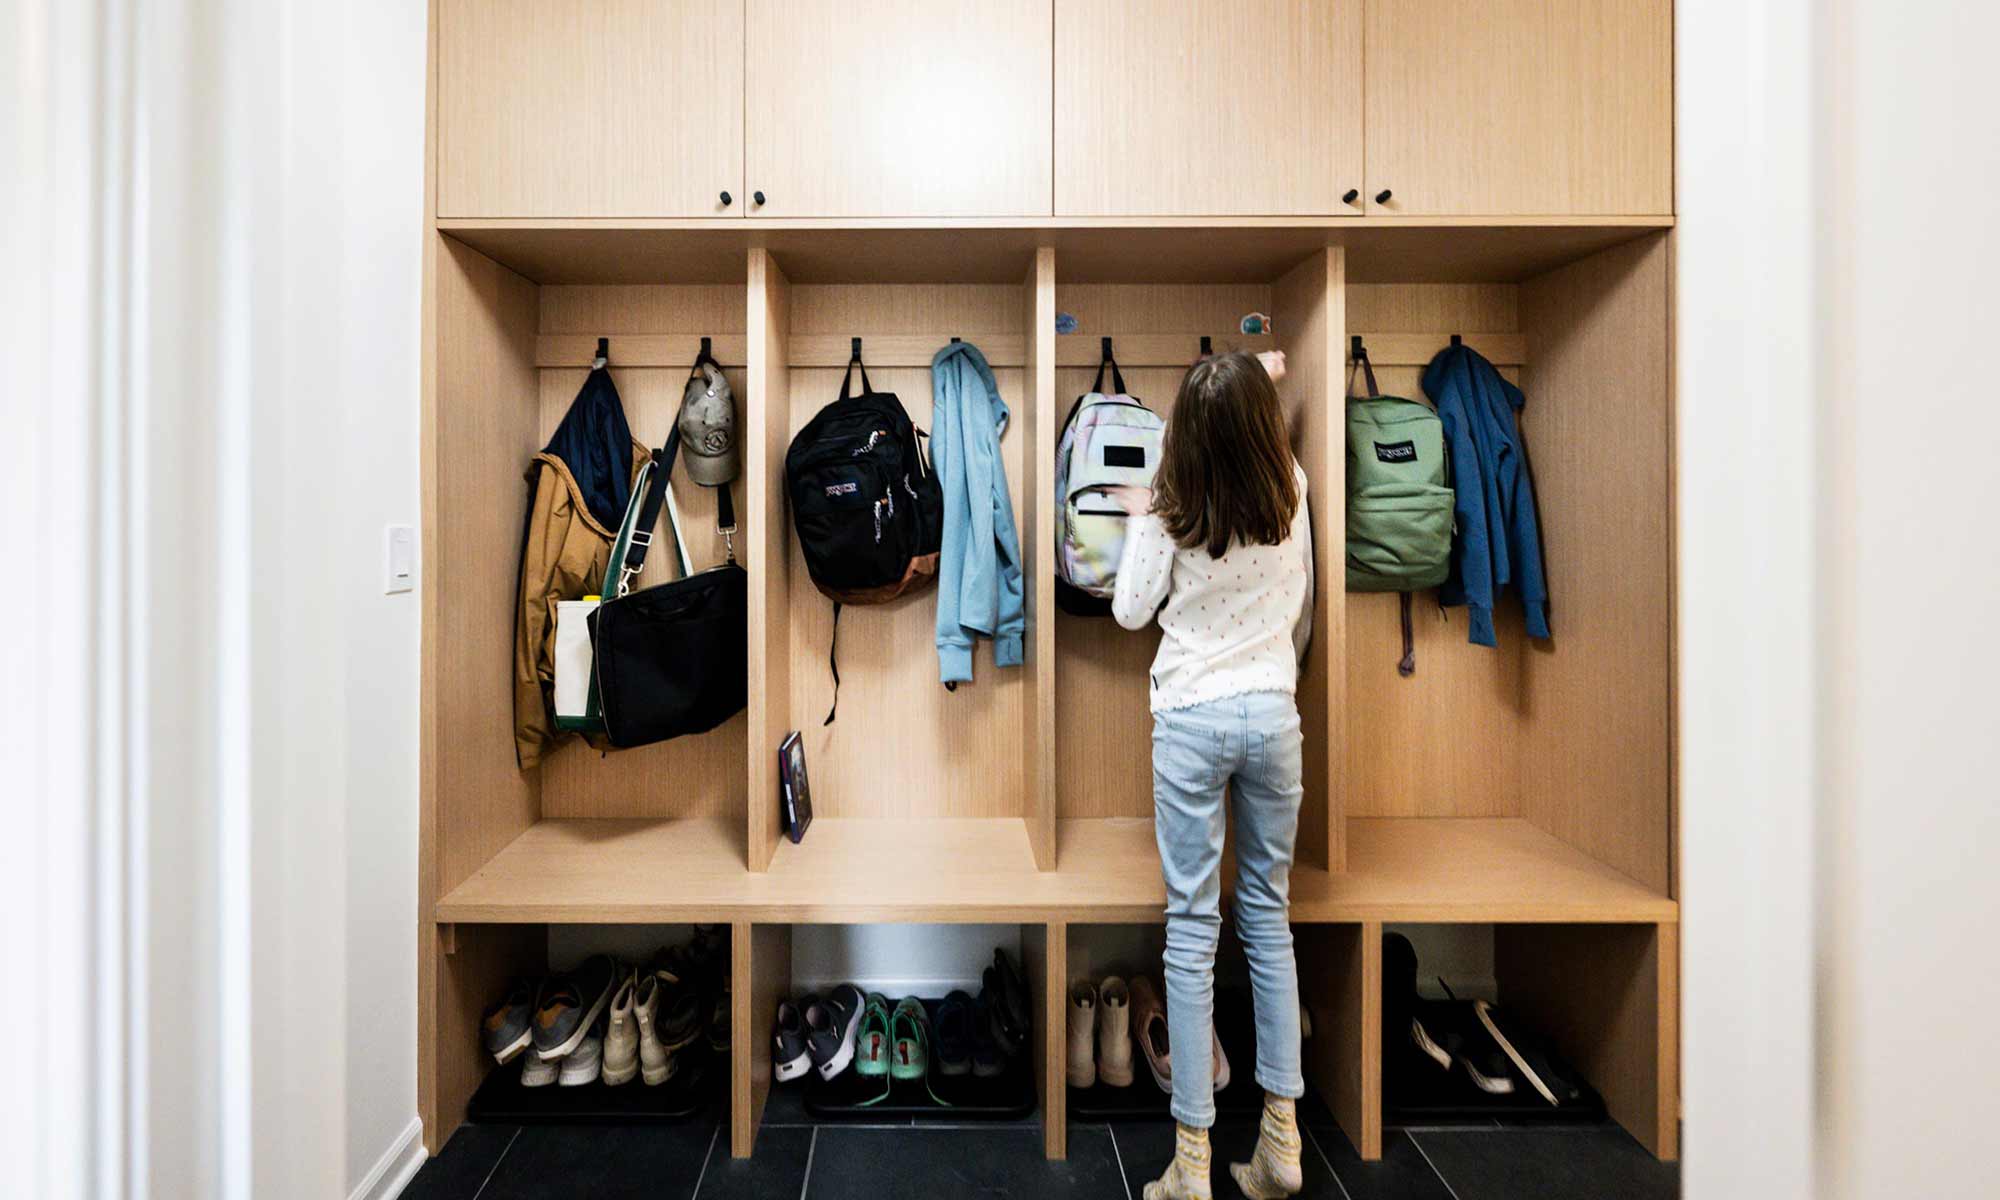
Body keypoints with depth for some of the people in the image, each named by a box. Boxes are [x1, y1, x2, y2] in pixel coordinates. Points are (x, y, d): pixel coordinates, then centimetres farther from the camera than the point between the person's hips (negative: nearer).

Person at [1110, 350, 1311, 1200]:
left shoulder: (1171, 512, -10)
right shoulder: (1292, 492, -1)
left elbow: (1130, 612, 1)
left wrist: (1138, 520, 13)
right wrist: (1259, 388, 35)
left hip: (1192, 719, -3)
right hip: (1273, 713, 4)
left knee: (1192, 928, 2)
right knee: (1269, 915, 13)